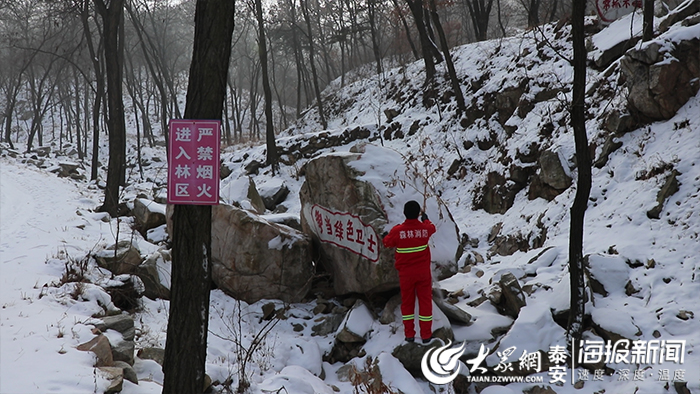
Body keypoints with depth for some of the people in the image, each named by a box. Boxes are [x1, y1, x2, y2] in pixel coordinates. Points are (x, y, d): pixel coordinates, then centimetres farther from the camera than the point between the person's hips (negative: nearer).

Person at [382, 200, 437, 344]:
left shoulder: (397, 231, -15)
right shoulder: (425, 228, -10)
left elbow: (388, 243, 4)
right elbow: (432, 228, 16)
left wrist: (385, 236, 28)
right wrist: (426, 219, 39)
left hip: (406, 274, -1)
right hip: (423, 273, 1)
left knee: (407, 302, 12)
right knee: (425, 301, 9)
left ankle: (409, 334, 15)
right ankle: (426, 335, 12)